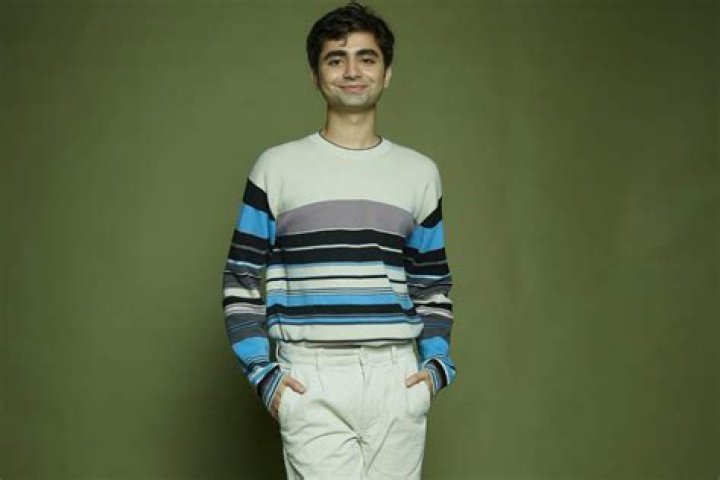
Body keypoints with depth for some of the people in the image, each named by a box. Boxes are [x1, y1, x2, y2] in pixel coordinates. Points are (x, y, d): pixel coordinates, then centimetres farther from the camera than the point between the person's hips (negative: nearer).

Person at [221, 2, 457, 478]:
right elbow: (241, 281, 6)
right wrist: (262, 372, -3)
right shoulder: (277, 167, 4)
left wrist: (438, 364, 4)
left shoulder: (421, 172, 11)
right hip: (311, 383, -2)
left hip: (397, 380, 3)